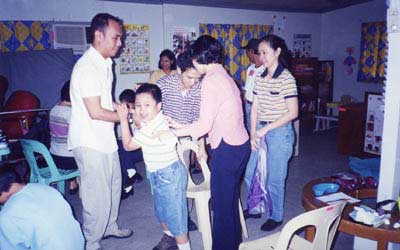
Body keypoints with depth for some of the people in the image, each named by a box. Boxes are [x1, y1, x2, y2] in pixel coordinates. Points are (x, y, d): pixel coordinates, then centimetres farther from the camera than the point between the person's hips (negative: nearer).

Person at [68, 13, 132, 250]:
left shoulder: (105, 64, 9)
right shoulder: (87, 67, -21)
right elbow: (95, 112, -23)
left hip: (105, 137, 10)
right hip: (90, 142, -9)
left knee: (113, 184, 21)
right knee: (97, 193, 1)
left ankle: (110, 226, 42)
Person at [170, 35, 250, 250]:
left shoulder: (210, 81, -16)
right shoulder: (224, 76, 14)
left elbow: (204, 125, -19)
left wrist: (174, 132, -8)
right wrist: (183, 126, 18)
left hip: (227, 149, -10)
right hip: (241, 145, 10)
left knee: (221, 202, 4)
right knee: (231, 198, 23)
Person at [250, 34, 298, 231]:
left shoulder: (286, 79, -14)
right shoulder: (260, 78, 6)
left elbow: (292, 112, -16)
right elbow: (255, 108, 6)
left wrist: (266, 129, -17)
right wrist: (253, 134, -1)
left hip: (280, 132, -6)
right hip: (261, 131, 6)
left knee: (274, 180, 6)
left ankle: (276, 216, 29)